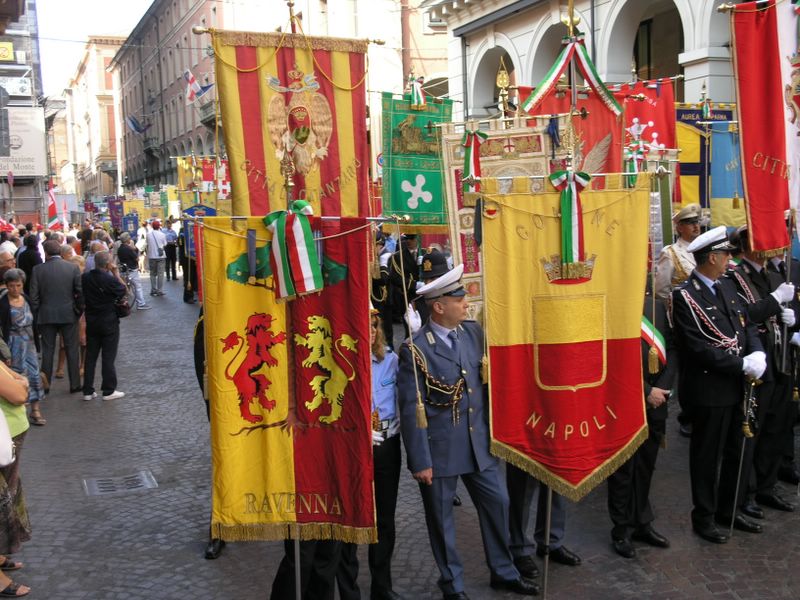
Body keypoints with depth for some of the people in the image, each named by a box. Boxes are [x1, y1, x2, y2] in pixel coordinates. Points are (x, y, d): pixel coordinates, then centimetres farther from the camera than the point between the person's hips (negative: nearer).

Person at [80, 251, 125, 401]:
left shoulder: (85, 277, -3)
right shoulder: (109, 279, -19)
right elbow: (123, 291, -4)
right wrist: (116, 273, -2)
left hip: (91, 321, 5)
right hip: (109, 322, -5)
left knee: (90, 356, 11)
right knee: (108, 357, 3)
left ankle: (88, 391, 14)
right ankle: (109, 391, 7)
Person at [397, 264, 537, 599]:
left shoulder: (474, 332, 2)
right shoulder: (415, 349, -15)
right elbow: (411, 410, -14)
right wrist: (420, 461, -15)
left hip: (479, 442, 5)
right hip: (440, 448, -5)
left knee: (497, 503, 14)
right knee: (441, 517, 10)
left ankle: (503, 572, 34)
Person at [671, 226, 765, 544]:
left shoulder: (727, 285, 8)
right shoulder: (685, 296, -18)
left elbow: (746, 324, 10)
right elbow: (700, 348, -22)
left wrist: (757, 354, -9)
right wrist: (742, 365, -19)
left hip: (735, 387, 8)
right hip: (708, 391, -8)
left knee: (733, 452, 19)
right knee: (707, 456, 6)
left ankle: (727, 508, 36)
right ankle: (704, 518, 21)